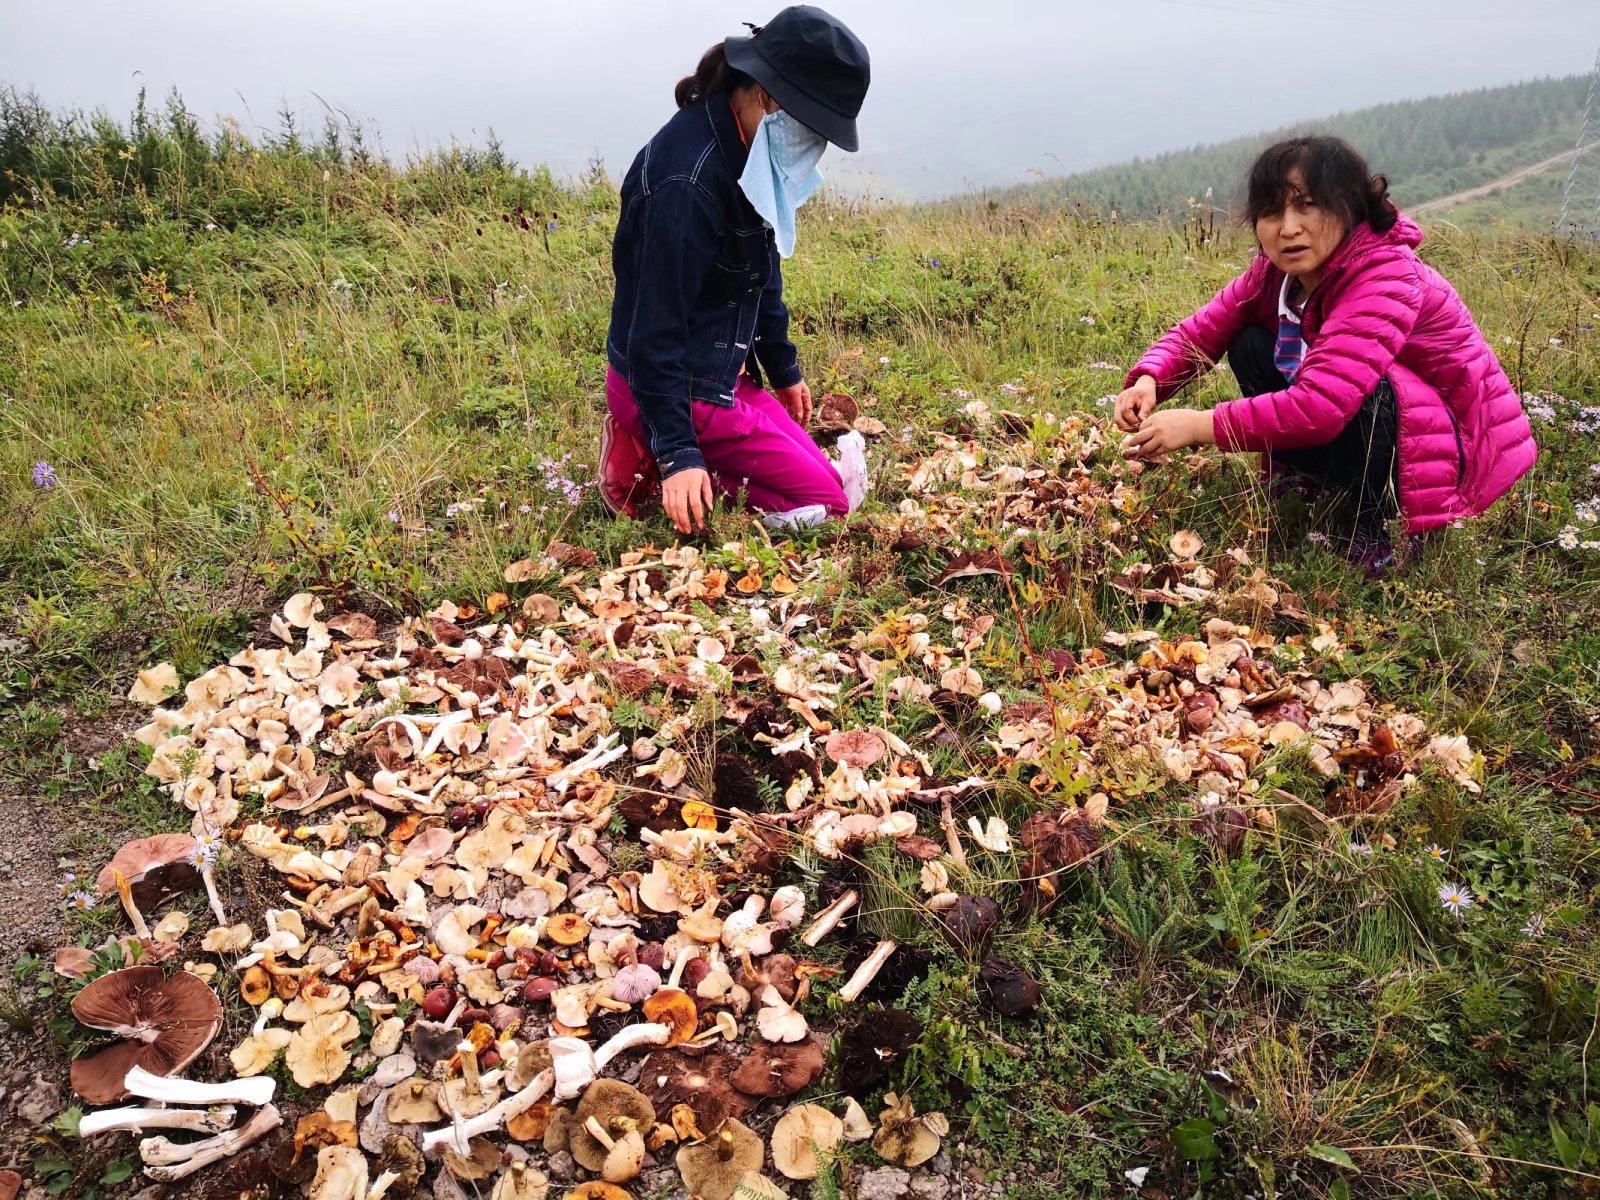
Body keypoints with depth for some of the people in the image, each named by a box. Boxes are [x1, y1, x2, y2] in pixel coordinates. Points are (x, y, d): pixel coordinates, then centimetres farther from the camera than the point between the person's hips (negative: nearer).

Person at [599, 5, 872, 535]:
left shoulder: (746, 149, 2)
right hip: (678, 388, -9)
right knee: (826, 500, -6)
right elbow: (656, 325, -26)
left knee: (807, 464, 19)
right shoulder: (689, 179, -27)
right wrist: (677, 452, -27)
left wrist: (784, 369, 22)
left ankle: (646, 447, 13)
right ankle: (654, 462, -2)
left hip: (721, 370, 9)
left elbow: (762, 272, 15)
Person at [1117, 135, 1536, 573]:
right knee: (1250, 345, -4)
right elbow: (1202, 331, -3)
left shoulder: (1387, 278, -30)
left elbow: (1321, 404, -41)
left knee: (1351, 388, -37)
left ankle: (1375, 522, -13)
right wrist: (1148, 381, -25)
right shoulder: (1277, 271, -7)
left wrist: (1197, 426, -41)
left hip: (1458, 448, -7)